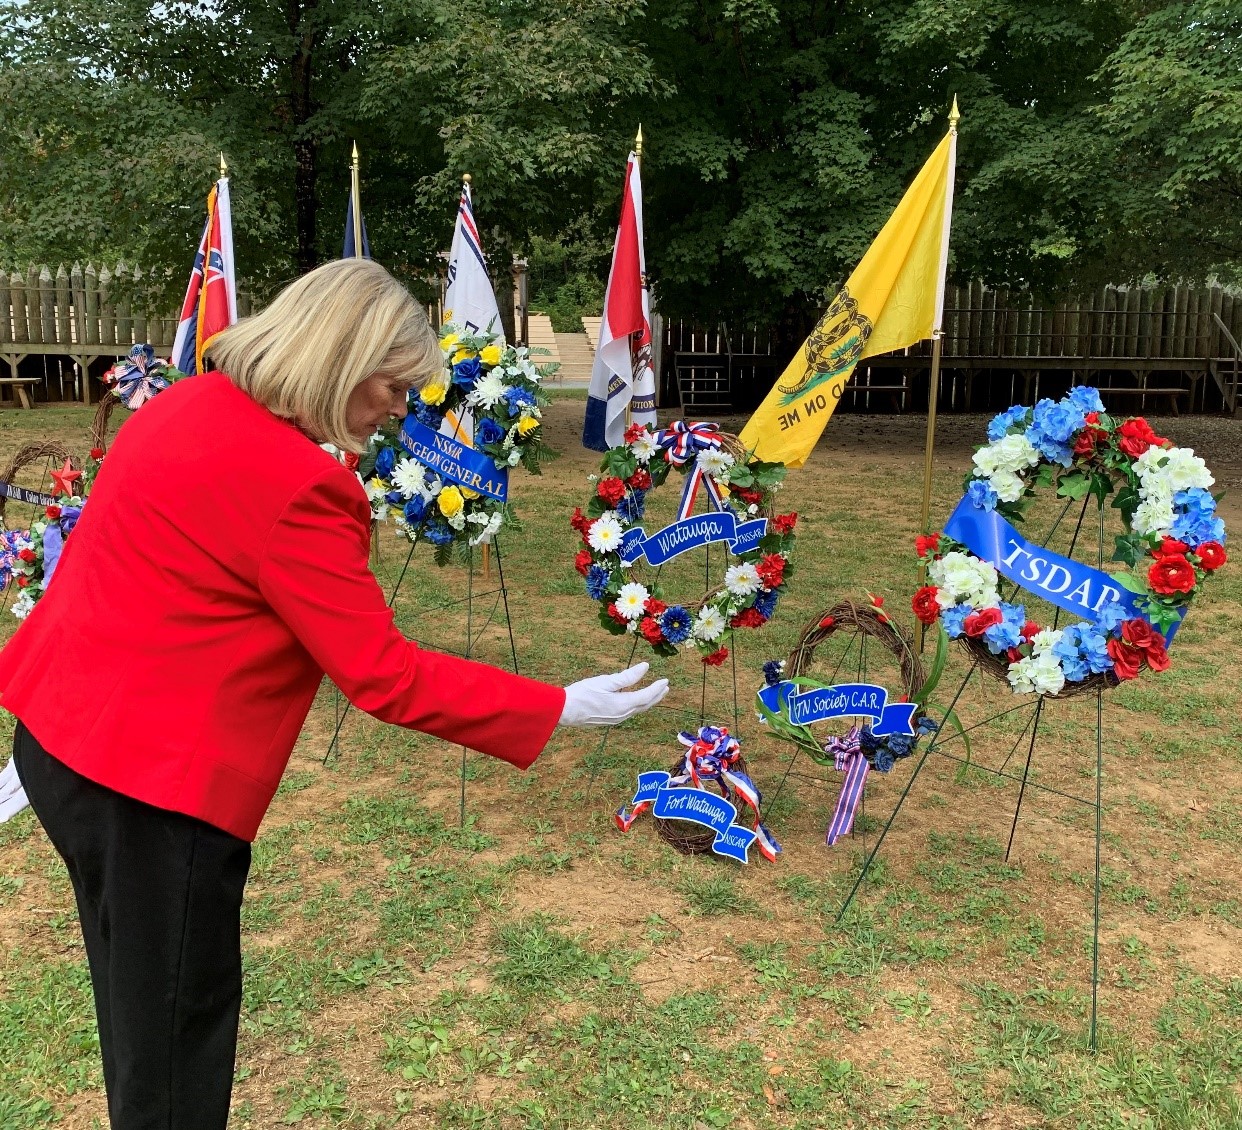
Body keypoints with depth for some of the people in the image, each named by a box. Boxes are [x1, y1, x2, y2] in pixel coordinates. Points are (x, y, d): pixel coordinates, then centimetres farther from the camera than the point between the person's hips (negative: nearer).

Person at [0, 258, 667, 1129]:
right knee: (175, 1040, 9)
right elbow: (386, 677, -22)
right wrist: (562, 709, -18)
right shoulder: (294, 481, -24)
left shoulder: (193, 405, 5)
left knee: (145, 1012, 26)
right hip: (152, 772, -10)